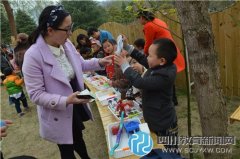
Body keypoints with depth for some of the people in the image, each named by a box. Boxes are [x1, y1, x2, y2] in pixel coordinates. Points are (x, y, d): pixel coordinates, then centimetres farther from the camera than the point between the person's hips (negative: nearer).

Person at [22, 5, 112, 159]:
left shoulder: (66, 43, -8)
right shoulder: (33, 56, -27)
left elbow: (80, 64, 9)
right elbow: (36, 94, -23)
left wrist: (99, 62, -7)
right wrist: (65, 100, -33)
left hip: (76, 106, 6)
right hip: (58, 115, -6)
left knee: (78, 138, 32)